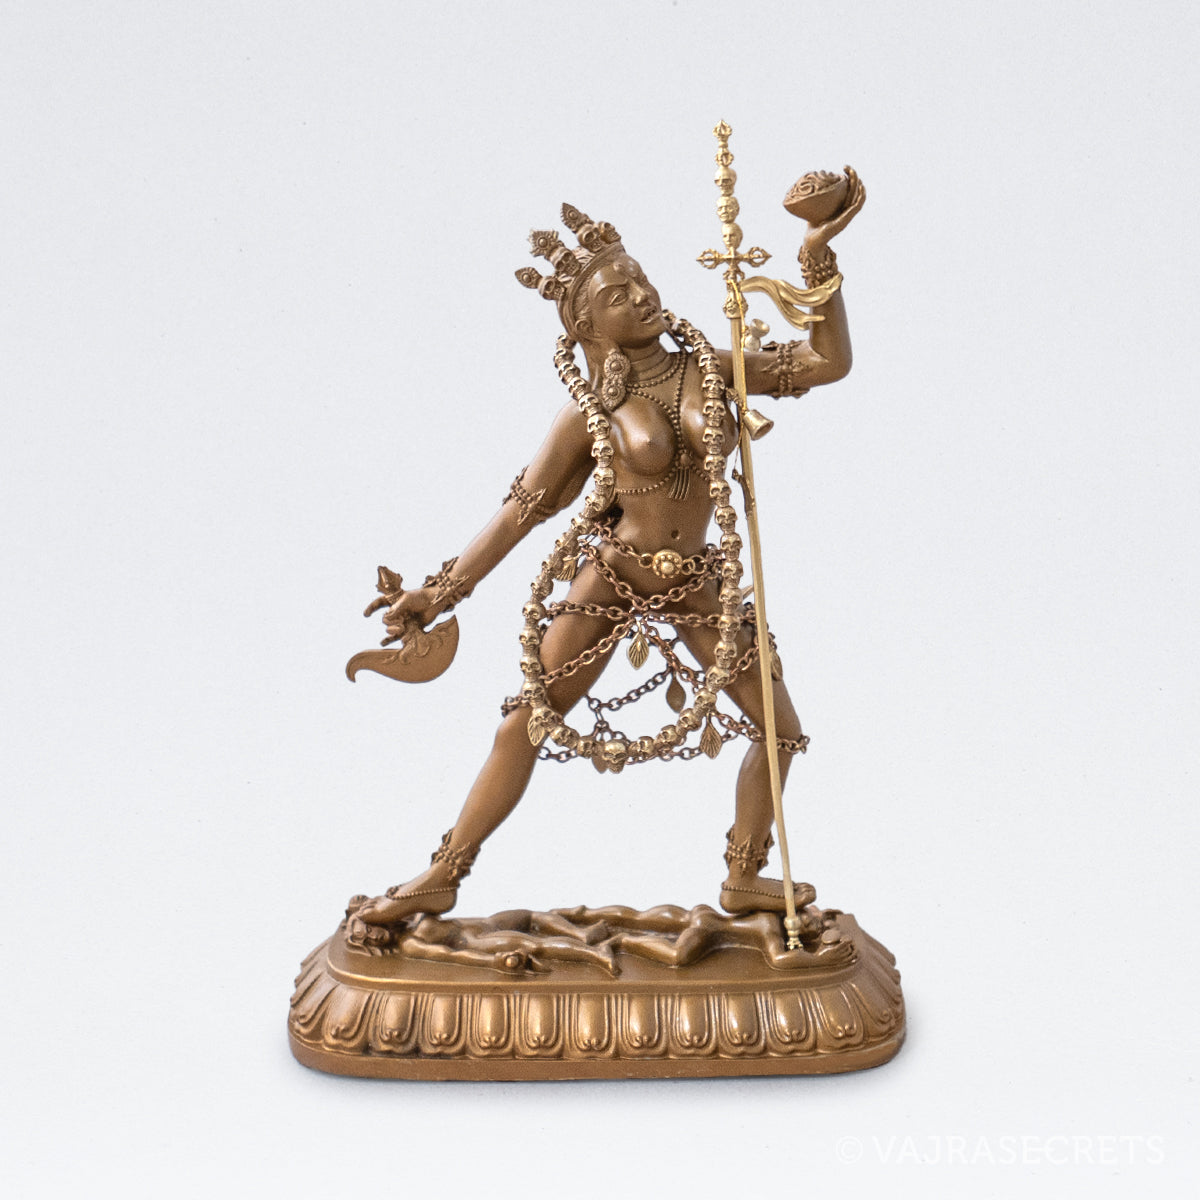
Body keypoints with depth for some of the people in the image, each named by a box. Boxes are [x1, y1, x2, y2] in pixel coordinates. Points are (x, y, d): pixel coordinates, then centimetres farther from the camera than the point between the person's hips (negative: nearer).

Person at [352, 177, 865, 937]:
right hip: (611, 578, -3)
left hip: (698, 583, 3)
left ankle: (744, 878, 25)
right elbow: (522, 509, -7)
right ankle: (441, 878, 14)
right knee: (525, 726, -1)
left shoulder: (709, 369, -4)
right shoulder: (589, 413, -11)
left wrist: (820, 255, -14)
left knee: (781, 727, 5)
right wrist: (442, 592, -9)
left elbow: (829, 362, -5)